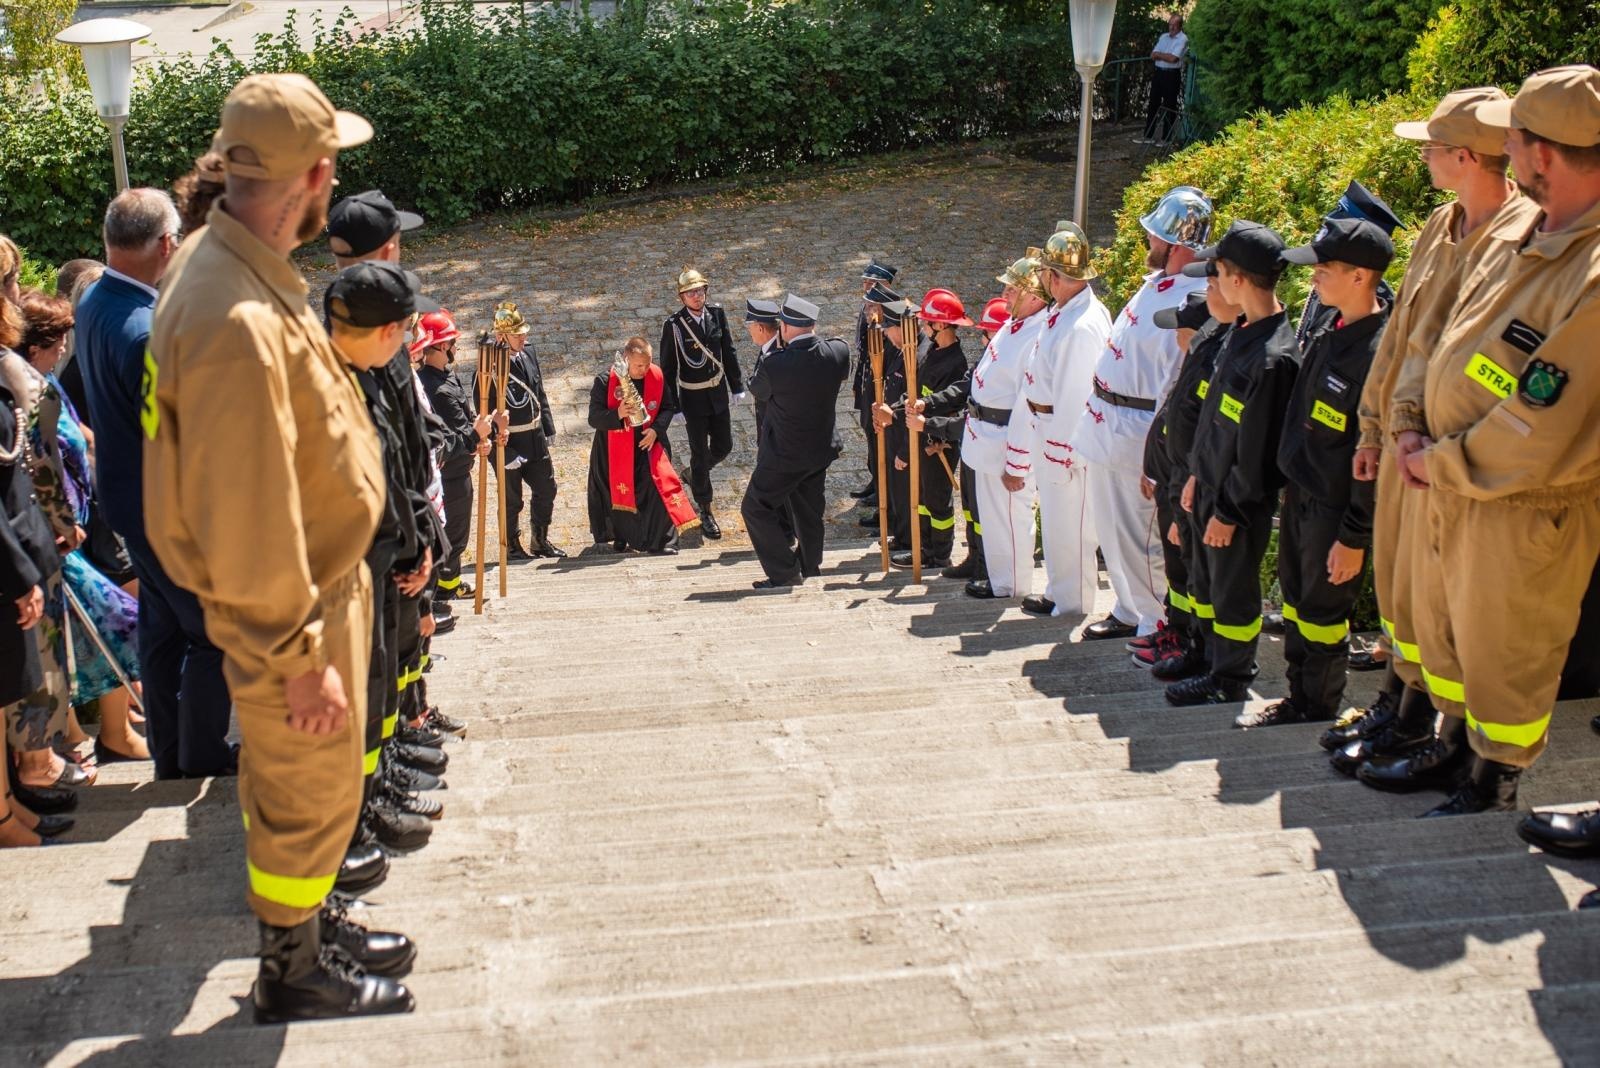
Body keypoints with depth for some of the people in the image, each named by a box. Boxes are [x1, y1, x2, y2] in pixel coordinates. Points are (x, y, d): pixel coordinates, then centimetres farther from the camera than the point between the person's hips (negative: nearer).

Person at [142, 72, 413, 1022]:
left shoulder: (231, 262, 0)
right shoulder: (238, 322, -33)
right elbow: (248, 523, -29)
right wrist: (300, 659, -21)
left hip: (327, 580, 9)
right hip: (296, 609, -9)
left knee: (307, 787, 25)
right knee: (307, 796, 10)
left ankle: (310, 926, 44)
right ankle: (293, 974, 30)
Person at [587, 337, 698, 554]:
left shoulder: (657, 377, -5)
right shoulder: (605, 382, -14)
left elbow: (668, 408, 6)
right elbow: (594, 417, -12)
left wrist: (656, 429, -11)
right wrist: (618, 414, -30)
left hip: (648, 444, 2)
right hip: (615, 450, -1)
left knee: (659, 487, -11)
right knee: (619, 493, 8)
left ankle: (663, 541, -4)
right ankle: (621, 537, 30)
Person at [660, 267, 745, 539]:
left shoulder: (717, 313, -5)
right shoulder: (673, 324, -16)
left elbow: (729, 351, 5)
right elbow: (668, 367, -10)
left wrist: (737, 386, 6)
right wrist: (672, 406, -9)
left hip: (718, 392, 4)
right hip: (693, 397, -4)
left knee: (723, 446, 14)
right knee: (700, 453, 5)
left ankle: (695, 475, 44)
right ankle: (705, 512, 18)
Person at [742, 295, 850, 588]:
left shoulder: (775, 365, -28)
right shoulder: (838, 352, -15)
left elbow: (758, 391, -6)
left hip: (784, 454, -6)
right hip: (822, 448, 6)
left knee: (756, 508, 8)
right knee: (809, 509, 24)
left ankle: (785, 572, 6)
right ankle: (810, 564, 38)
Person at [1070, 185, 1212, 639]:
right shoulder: (1157, 282, 8)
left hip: (1136, 433, -10)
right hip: (1108, 425, 10)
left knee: (1141, 537, 2)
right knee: (1112, 530, 20)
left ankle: (1160, 626, 17)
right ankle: (1129, 612, 36)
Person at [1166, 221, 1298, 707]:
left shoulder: (1273, 357, -25)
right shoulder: (1241, 331, 5)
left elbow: (1256, 449, -22)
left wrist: (1229, 511, -16)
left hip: (1241, 500, -9)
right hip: (1211, 484, 9)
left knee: (1234, 591, 6)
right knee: (1205, 583, 19)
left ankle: (1230, 684, 21)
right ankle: (1214, 667, 34)